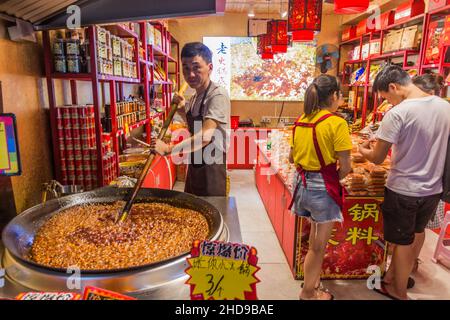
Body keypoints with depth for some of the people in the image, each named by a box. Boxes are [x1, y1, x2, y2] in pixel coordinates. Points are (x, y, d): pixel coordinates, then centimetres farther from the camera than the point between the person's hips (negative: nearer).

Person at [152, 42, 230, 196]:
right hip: (195, 166, 8)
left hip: (213, 170, -8)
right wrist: (182, 110, 4)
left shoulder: (218, 95, -20)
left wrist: (168, 149, -34)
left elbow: (205, 136, -31)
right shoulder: (195, 97, 7)